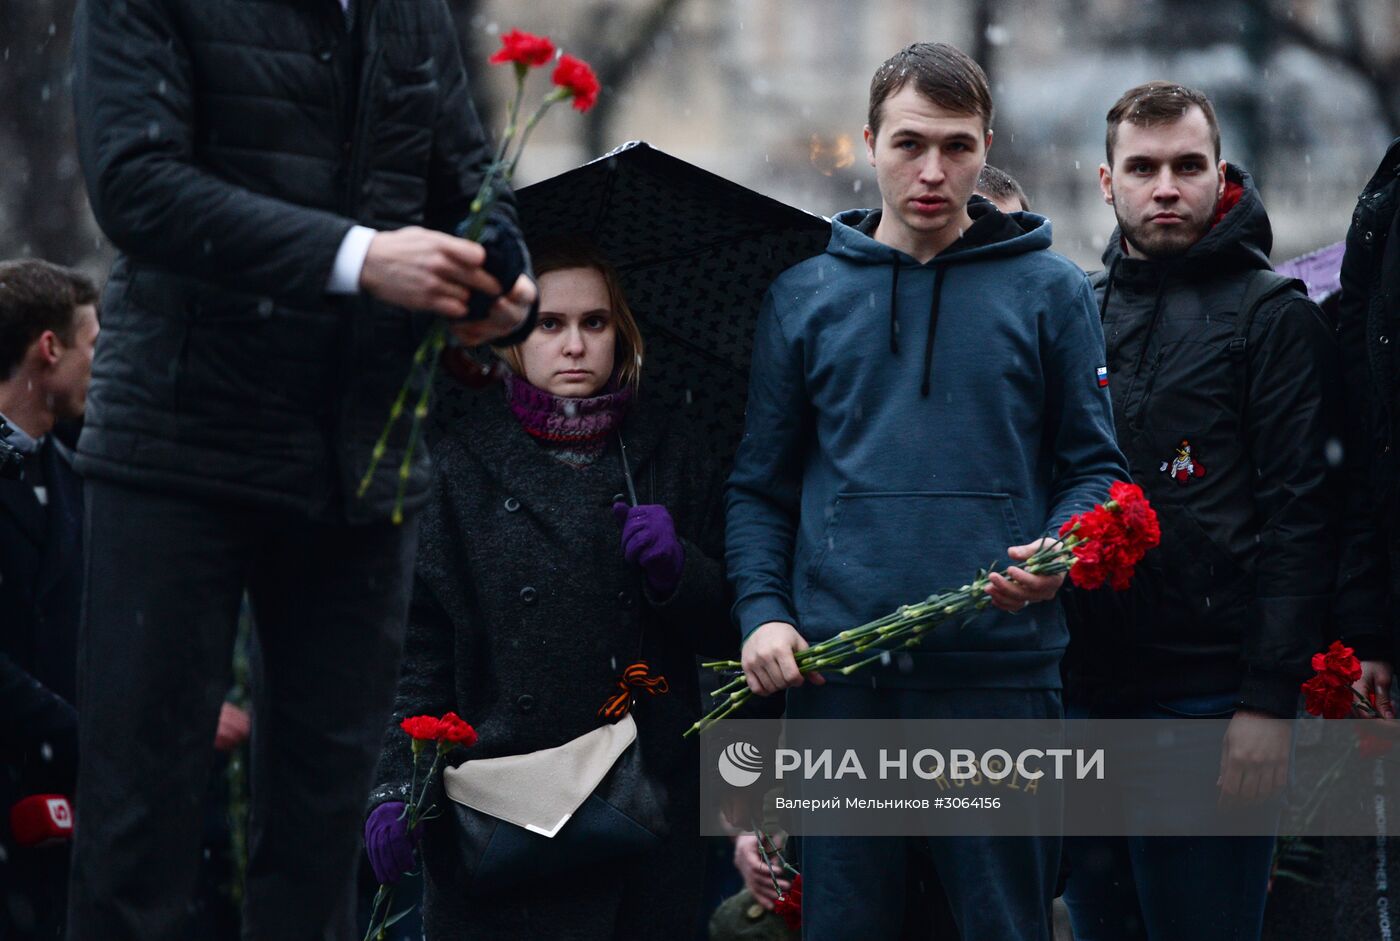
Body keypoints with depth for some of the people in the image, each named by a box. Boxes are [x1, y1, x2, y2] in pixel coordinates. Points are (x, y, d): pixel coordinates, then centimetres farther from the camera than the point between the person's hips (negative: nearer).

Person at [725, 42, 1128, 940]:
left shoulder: (1050, 292, 8)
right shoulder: (804, 298, 12)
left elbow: (1092, 464, 8)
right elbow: (762, 485, 13)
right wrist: (762, 613, -1)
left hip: (1001, 669, -1)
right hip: (837, 679, 1)